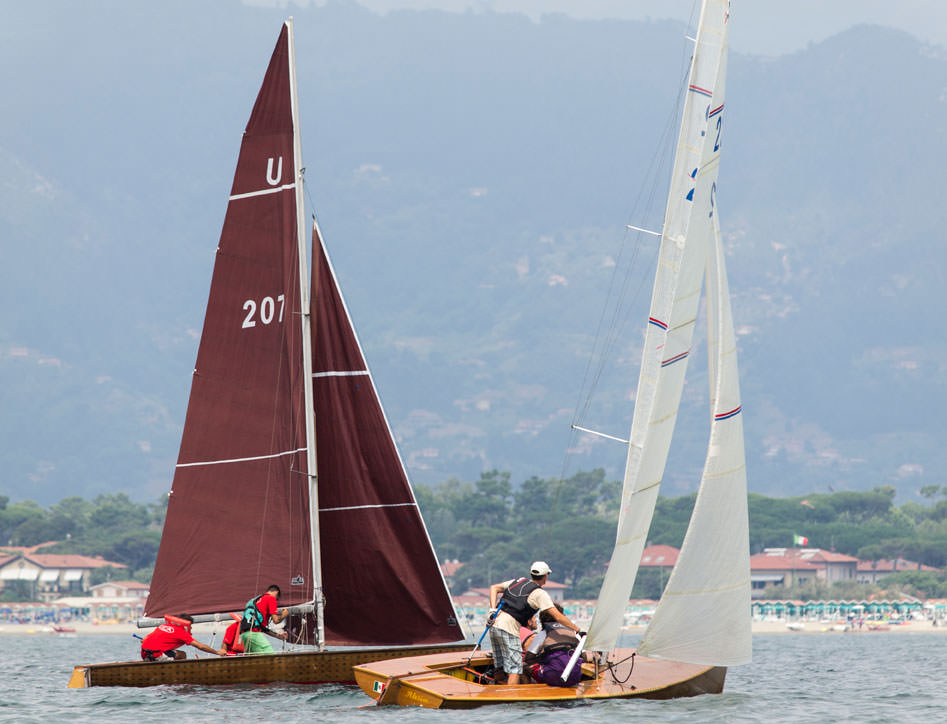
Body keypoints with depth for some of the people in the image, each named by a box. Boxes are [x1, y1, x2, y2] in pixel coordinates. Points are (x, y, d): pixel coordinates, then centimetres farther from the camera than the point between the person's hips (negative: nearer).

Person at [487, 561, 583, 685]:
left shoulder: (519, 581, 17)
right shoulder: (539, 593, -3)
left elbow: (494, 588, 15)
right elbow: (557, 616, -10)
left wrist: (493, 610, 4)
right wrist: (577, 629, -6)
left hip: (495, 624, 7)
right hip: (509, 629, -7)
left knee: (500, 666, 16)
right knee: (515, 670, -6)